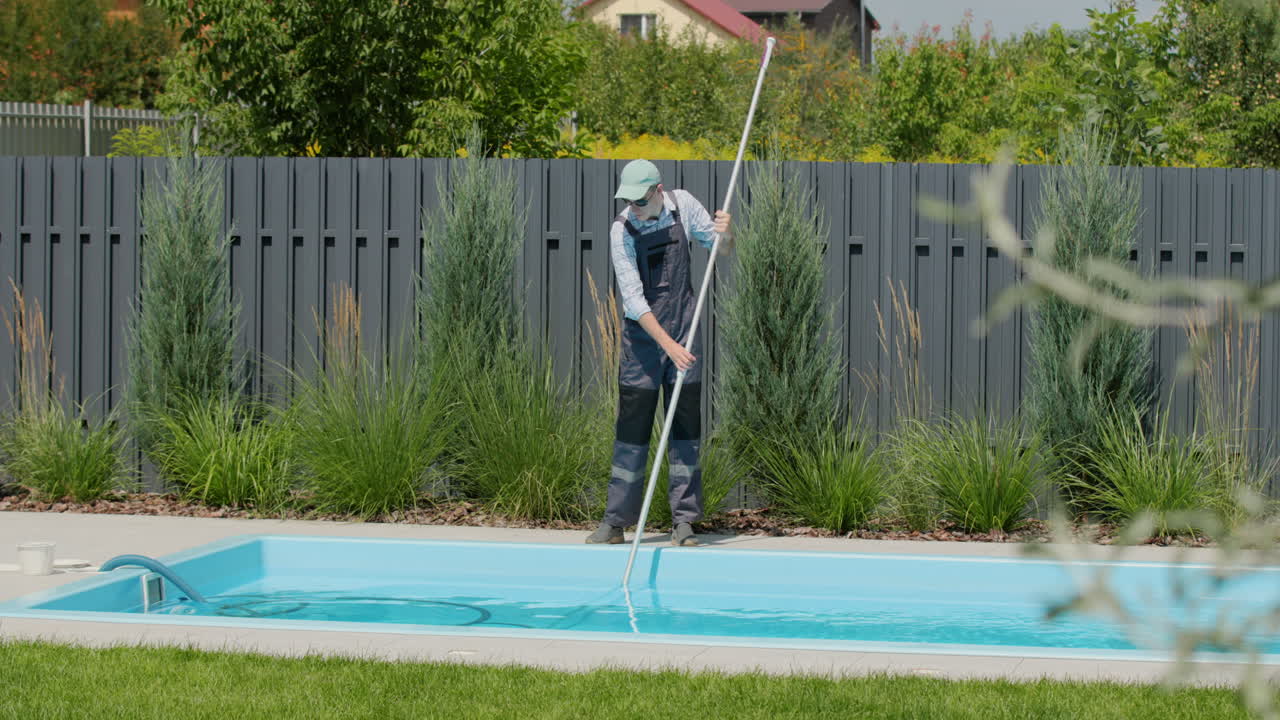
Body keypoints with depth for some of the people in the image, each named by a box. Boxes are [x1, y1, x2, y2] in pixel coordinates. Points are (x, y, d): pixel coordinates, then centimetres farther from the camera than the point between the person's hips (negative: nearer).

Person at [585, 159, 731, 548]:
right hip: (642, 332, -2)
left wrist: (725, 231, -14)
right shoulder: (622, 230, -15)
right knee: (631, 428, -1)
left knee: (685, 428, 2)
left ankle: (683, 521, 6)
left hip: (684, 329, 2)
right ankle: (616, 521, 5)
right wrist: (668, 345, -26)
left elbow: (722, 247, 10)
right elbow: (633, 299, -19)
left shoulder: (683, 204, -5)